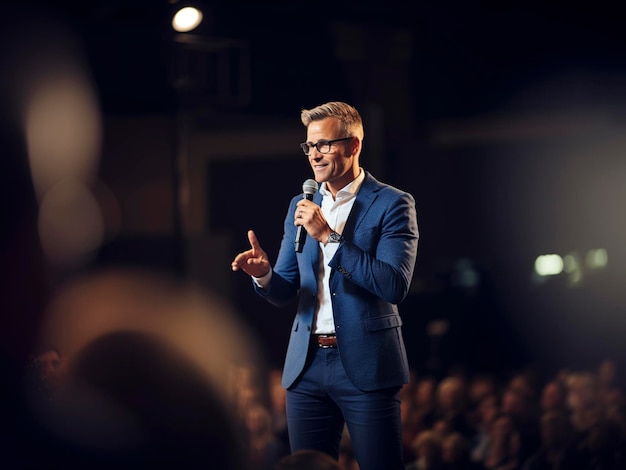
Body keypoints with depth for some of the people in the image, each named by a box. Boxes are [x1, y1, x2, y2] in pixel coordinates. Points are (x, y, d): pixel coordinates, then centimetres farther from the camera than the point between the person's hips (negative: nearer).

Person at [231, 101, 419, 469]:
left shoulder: (392, 204, -4)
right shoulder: (301, 206, 12)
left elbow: (395, 286, -16)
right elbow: (285, 293, 13)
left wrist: (328, 236, -18)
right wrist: (264, 274, -11)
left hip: (366, 366, -5)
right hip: (308, 366, 5)